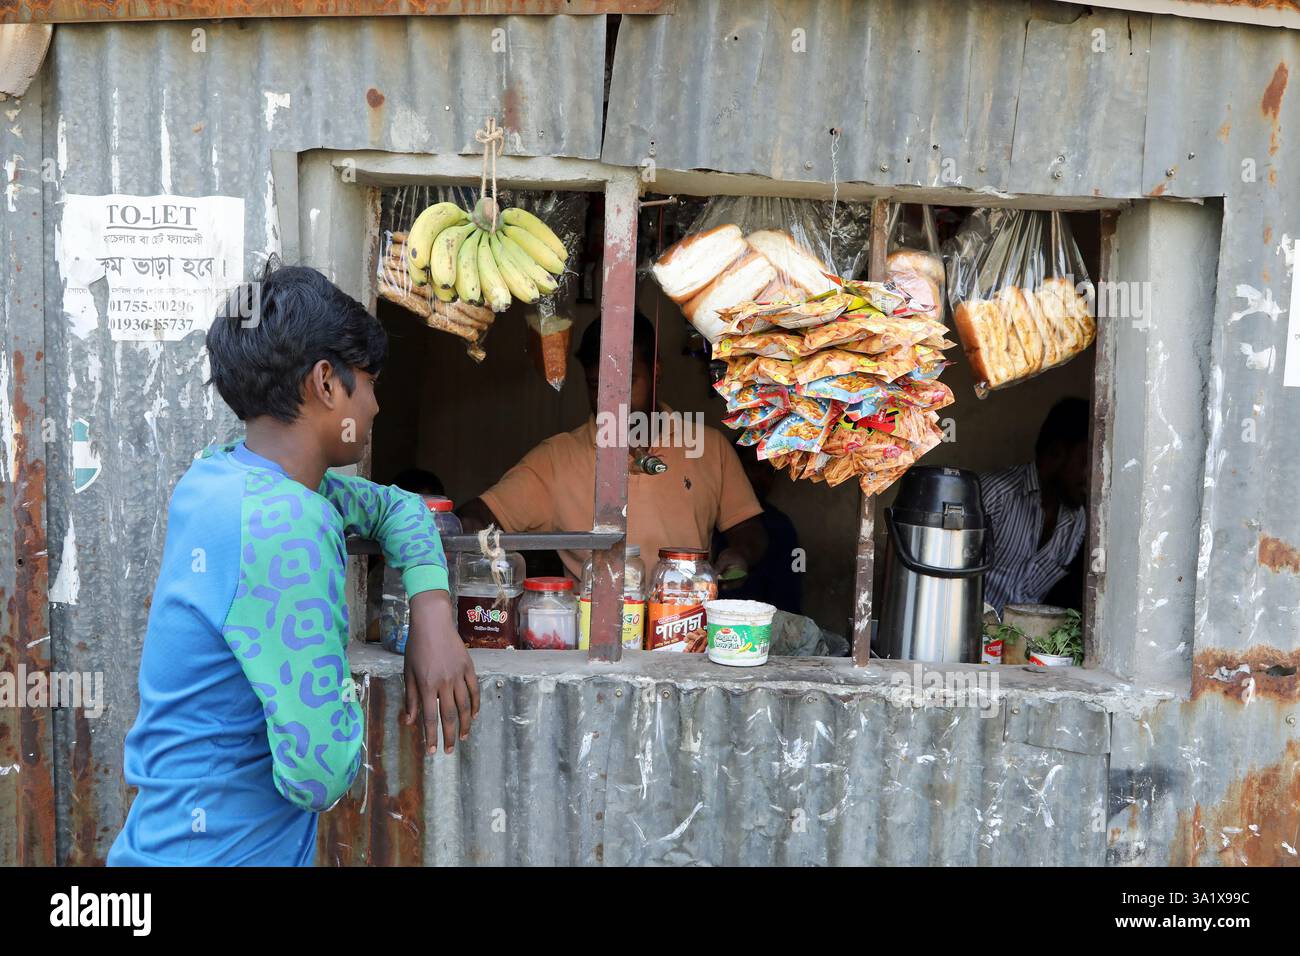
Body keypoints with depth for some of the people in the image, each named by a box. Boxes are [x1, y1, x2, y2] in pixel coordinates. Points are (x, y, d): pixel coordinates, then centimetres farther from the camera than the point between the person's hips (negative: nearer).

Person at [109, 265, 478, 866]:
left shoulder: (219, 474, -1)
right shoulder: (286, 523, -28)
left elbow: (392, 507, 11)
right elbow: (319, 775, -29)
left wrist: (432, 614, -3)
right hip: (224, 850, -8)